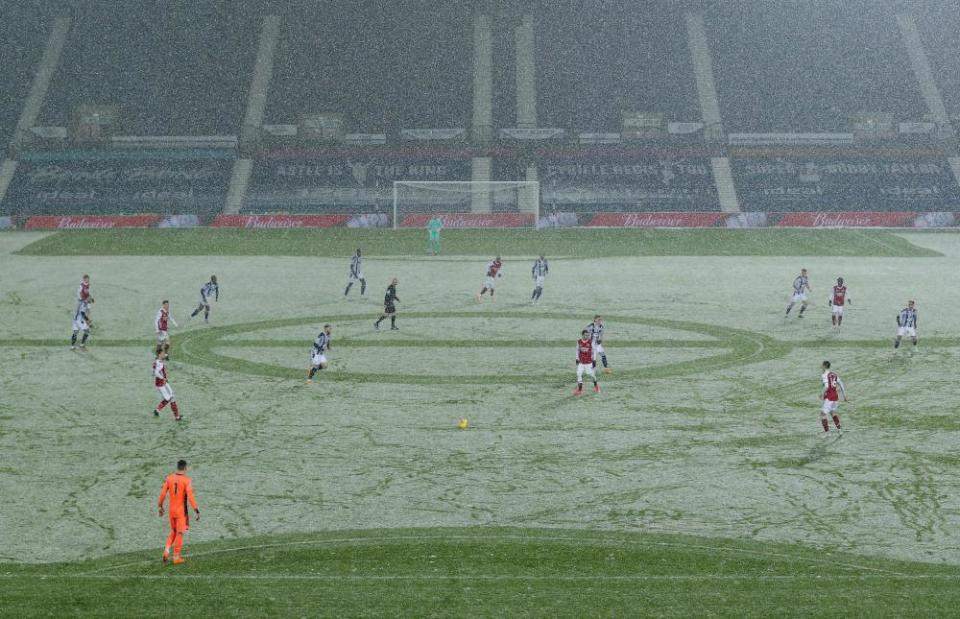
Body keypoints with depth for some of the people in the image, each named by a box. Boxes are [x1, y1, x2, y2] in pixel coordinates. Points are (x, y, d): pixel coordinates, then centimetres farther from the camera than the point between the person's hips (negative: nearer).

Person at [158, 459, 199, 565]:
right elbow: (190, 496, -20)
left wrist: (160, 507, 15)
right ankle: (176, 557, 7)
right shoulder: (187, 480, -14)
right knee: (180, 533, 5)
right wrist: (196, 511, -16)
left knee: (173, 531, 21)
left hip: (172, 510, 4)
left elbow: (163, 493, 2)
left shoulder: (169, 478, -1)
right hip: (181, 511, -4)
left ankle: (166, 551, 4)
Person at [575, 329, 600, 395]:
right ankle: (579, 389, 3)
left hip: (589, 362, -2)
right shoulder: (579, 342, -2)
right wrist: (577, 359, 9)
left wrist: (593, 360, -5)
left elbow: (593, 351, -3)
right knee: (579, 374, -5)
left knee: (592, 374, 7)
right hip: (581, 362, 2)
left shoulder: (591, 341, -9)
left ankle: (596, 386, 32)